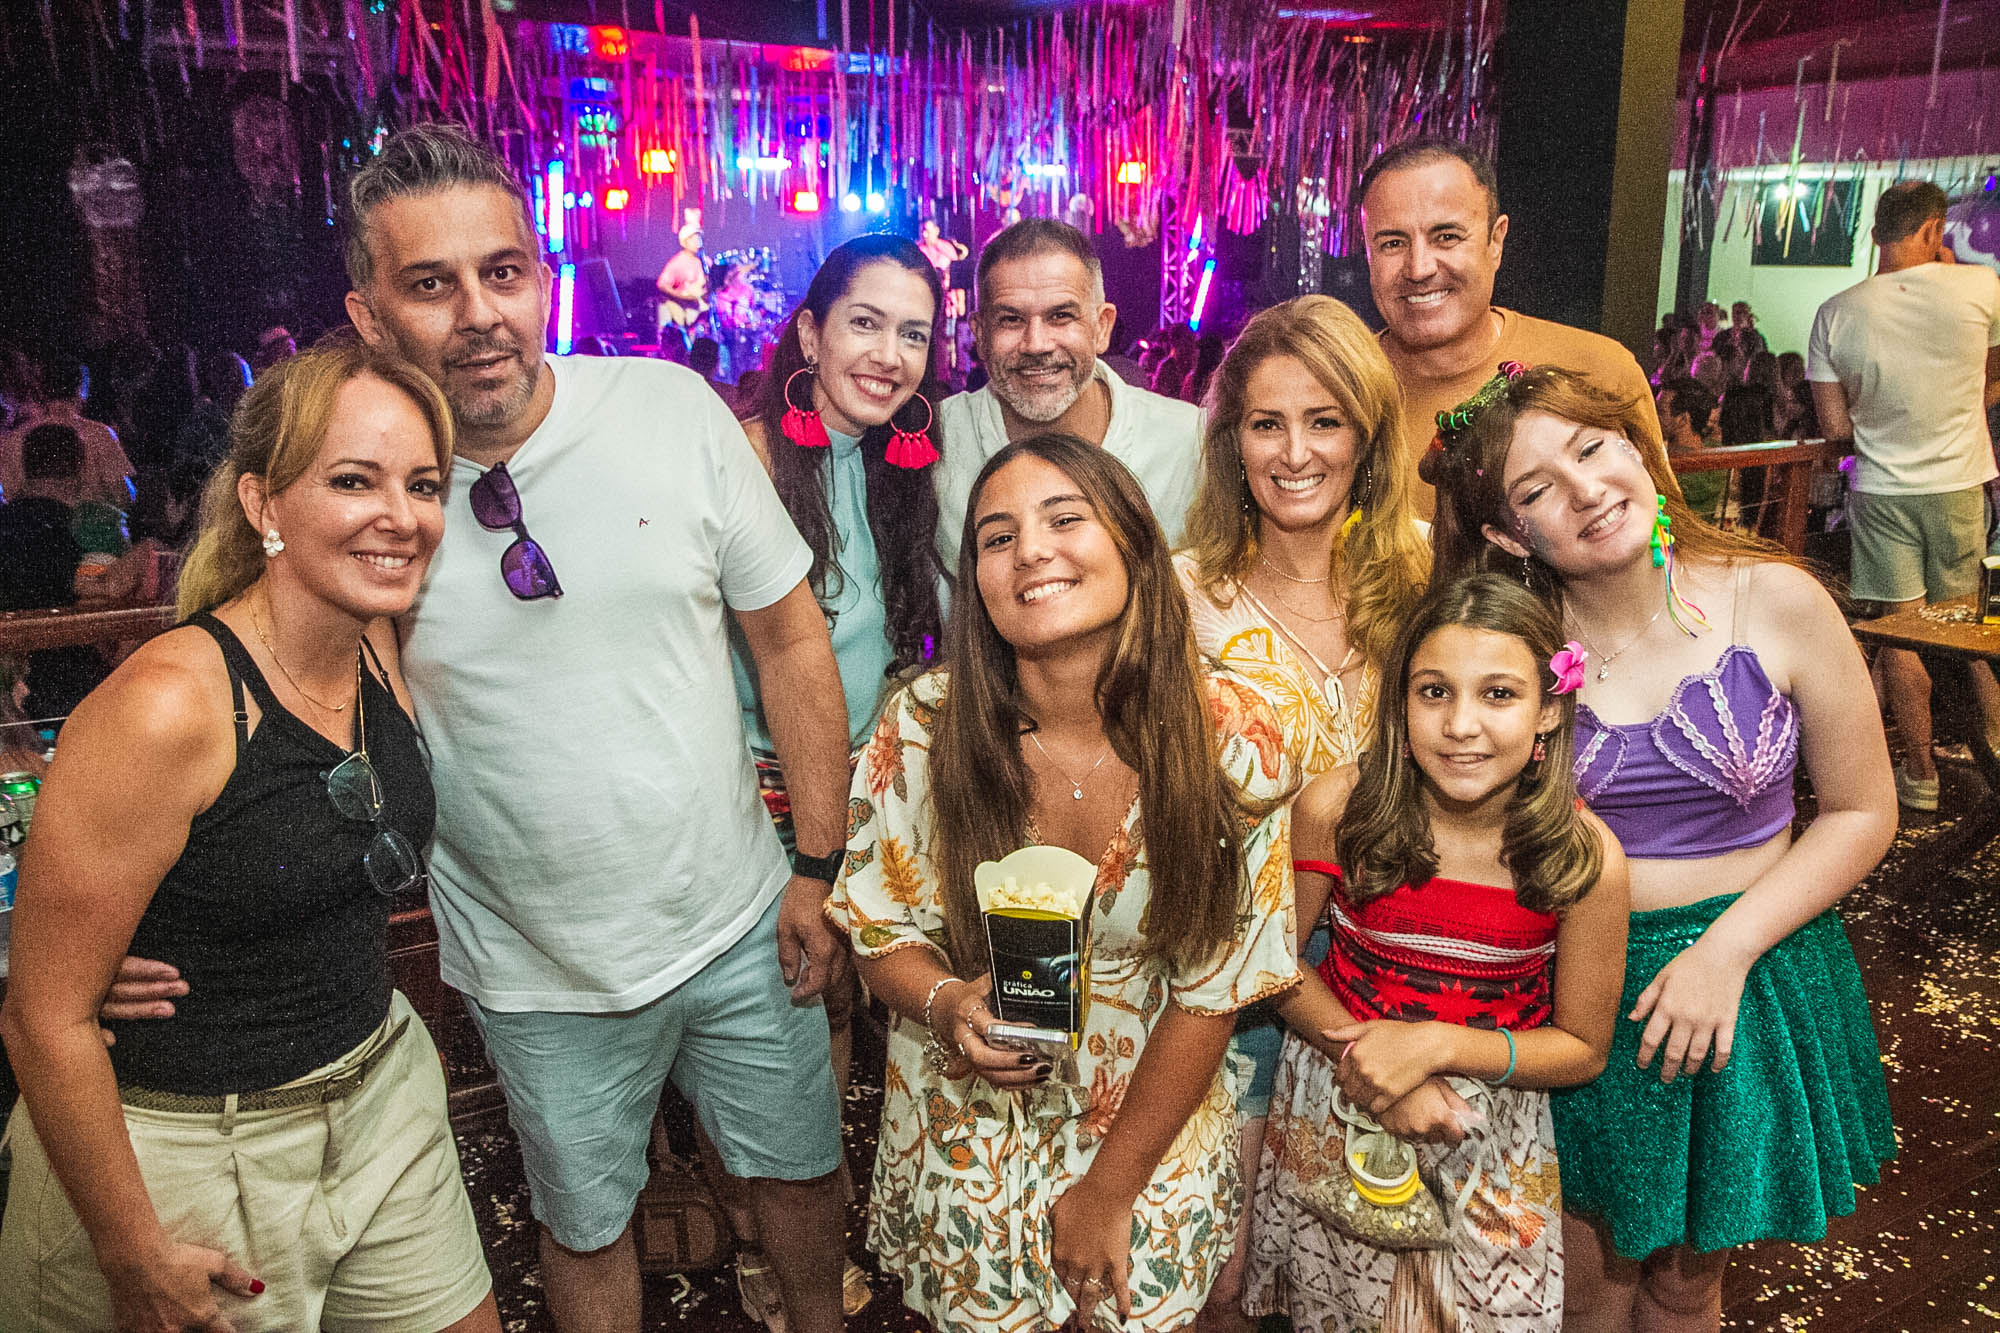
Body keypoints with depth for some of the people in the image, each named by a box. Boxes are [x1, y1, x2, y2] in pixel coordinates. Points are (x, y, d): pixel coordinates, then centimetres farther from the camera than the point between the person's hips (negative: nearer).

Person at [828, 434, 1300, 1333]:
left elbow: (1213, 989, -12)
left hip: (1157, 1128, 0)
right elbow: (880, 930, -3)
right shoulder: (922, 730, -17)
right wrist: (948, 1007, -26)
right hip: (968, 1130, 1)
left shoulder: (1231, 738, -19)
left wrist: (1110, 1193, -8)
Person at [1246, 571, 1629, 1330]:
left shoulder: (1585, 859, -19)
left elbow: (1583, 1049, -8)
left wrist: (1437, 1046, -22)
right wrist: (1360, 1057, -20)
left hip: (1491, 1138, 0)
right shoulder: (1335, 811, -19)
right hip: (1334, 1107, 1)